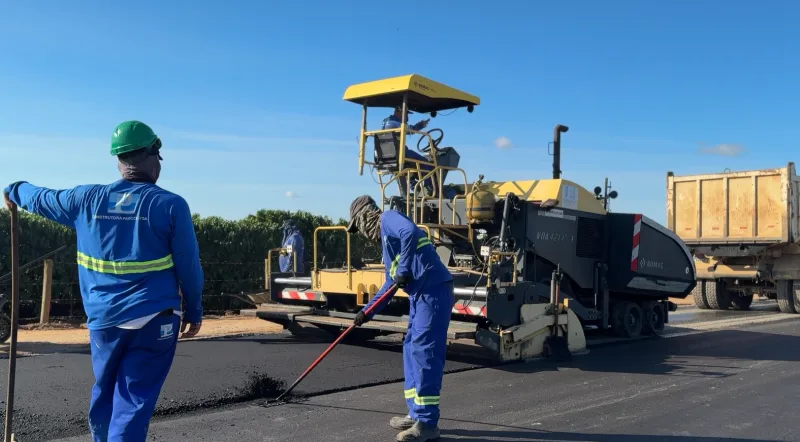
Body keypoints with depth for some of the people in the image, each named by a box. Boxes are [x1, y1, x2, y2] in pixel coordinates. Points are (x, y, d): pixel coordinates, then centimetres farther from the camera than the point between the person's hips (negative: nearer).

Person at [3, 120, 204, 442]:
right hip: (153, 320, -4)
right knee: (133, 403, -2)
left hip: (104, 320, 4)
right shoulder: (170, 205, -9)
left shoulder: (86, 199, 2)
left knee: (104, 394, 23)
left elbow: (43, 199, 22)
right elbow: (189, 266, -6)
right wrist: (193, 311, 7)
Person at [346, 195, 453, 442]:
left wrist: (404, 269, -19)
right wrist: (367, 311, 32)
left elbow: (411, 232, -24)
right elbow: (390, 284, 31)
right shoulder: (386, 240, 26)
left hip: (433, 291, -10)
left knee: (424, 354, -9)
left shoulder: (388, 218, -1)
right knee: (412, 351, 14)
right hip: (421, 294, 10)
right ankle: (417, 414, 23)